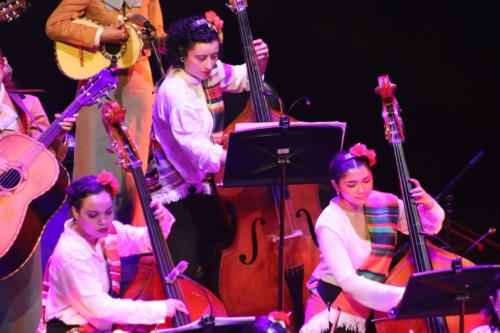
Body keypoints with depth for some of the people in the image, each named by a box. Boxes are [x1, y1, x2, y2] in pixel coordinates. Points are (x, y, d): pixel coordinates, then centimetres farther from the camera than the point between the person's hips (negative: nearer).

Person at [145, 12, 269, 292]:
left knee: (215, 263, 11)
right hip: (178, 193, -9)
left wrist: (259, 60, -3)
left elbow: (246, 79, 19)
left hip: (203, 184, 9)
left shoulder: (209, 71, -2)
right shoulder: (177, 93, -27)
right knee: (186, 277, -13)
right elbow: (200, 151, -33)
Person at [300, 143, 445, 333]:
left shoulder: (385, 204, -3)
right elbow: (348, 280, -28)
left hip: (374, 306, 5)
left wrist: (428, 204, -12)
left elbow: (431, 226, 11)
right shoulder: (330, 223, -19)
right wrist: (403, 294, -35)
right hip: (334, 310, -5)